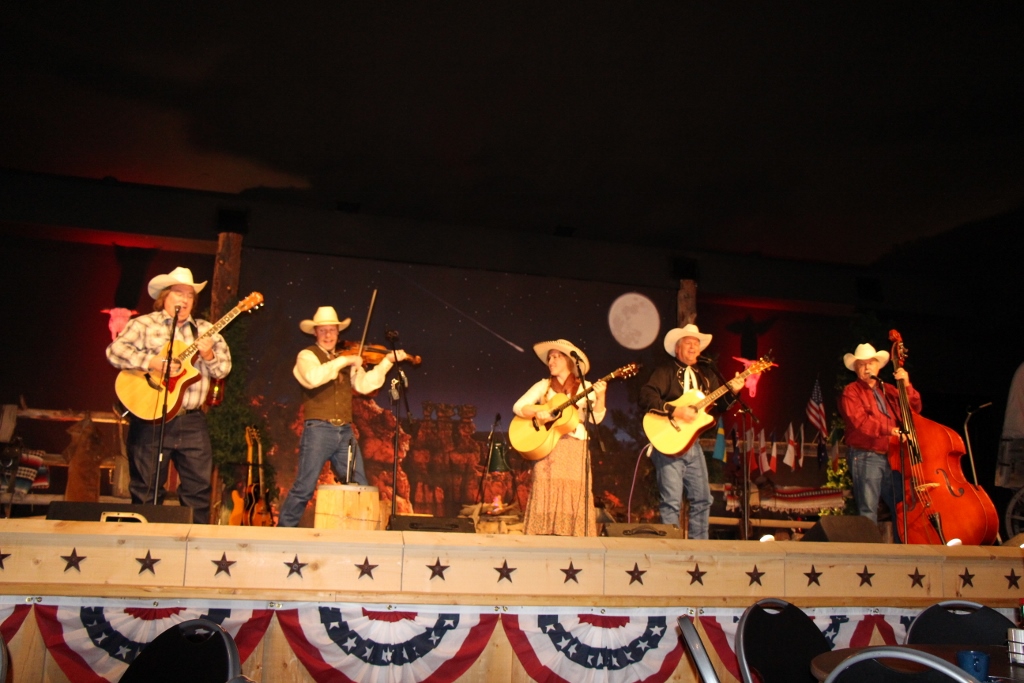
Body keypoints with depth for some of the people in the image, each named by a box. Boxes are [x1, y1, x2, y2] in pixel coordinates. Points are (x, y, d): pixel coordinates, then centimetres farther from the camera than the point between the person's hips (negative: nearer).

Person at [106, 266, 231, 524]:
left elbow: (224, 369, 7)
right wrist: (153, 362, -21)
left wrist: (208, 355, -13)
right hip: (150, 418, -3)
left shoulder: (205, 330, 12)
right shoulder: (144, 324, 3)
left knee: (199, 485, 3)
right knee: (147, 488, 5)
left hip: (192, 421, 3)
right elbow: (114, 351, -11)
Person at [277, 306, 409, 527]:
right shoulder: (307, 355, 0)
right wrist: (342, 361, -20)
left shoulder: (348, 361, 17)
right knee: (304, 488, -5)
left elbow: (365, 384, 6)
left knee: (360, 488, 7)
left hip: (345, 432, 6)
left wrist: (388, 361, 0)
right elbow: (313, 378, -22)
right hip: (318, 430, -5)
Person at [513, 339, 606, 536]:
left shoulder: (585, 388, 8)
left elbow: (596, 418, -4)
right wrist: (537, 413, -14)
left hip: (575, 448, -1)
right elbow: (518, 406, 4)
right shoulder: (543, 386, 11)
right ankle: (547, 534, -2)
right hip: (547, 447, 1)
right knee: (546, 493, -6)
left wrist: (600, 397, -20)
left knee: (574, 493, -7)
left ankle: (572, 534, -1)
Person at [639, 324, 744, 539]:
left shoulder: (706, 375, 16)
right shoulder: (665, 372, -3)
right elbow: (646, 397, -17)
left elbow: (719, 405, 14)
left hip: (693, 443, 7)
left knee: (702, 499, 9)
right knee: (671, 501, -7)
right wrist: (675, 410, -23)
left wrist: (732, 391, -4)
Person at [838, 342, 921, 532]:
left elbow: (914, 409, 10)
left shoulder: (888, 390, 18)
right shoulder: (851, 391, -1)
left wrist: (907, 386, -2)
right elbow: (860, 421, -16)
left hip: (891, 458, 6)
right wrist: (890, 429, -22)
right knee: (868, 511, -4)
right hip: (865, 457, -6)